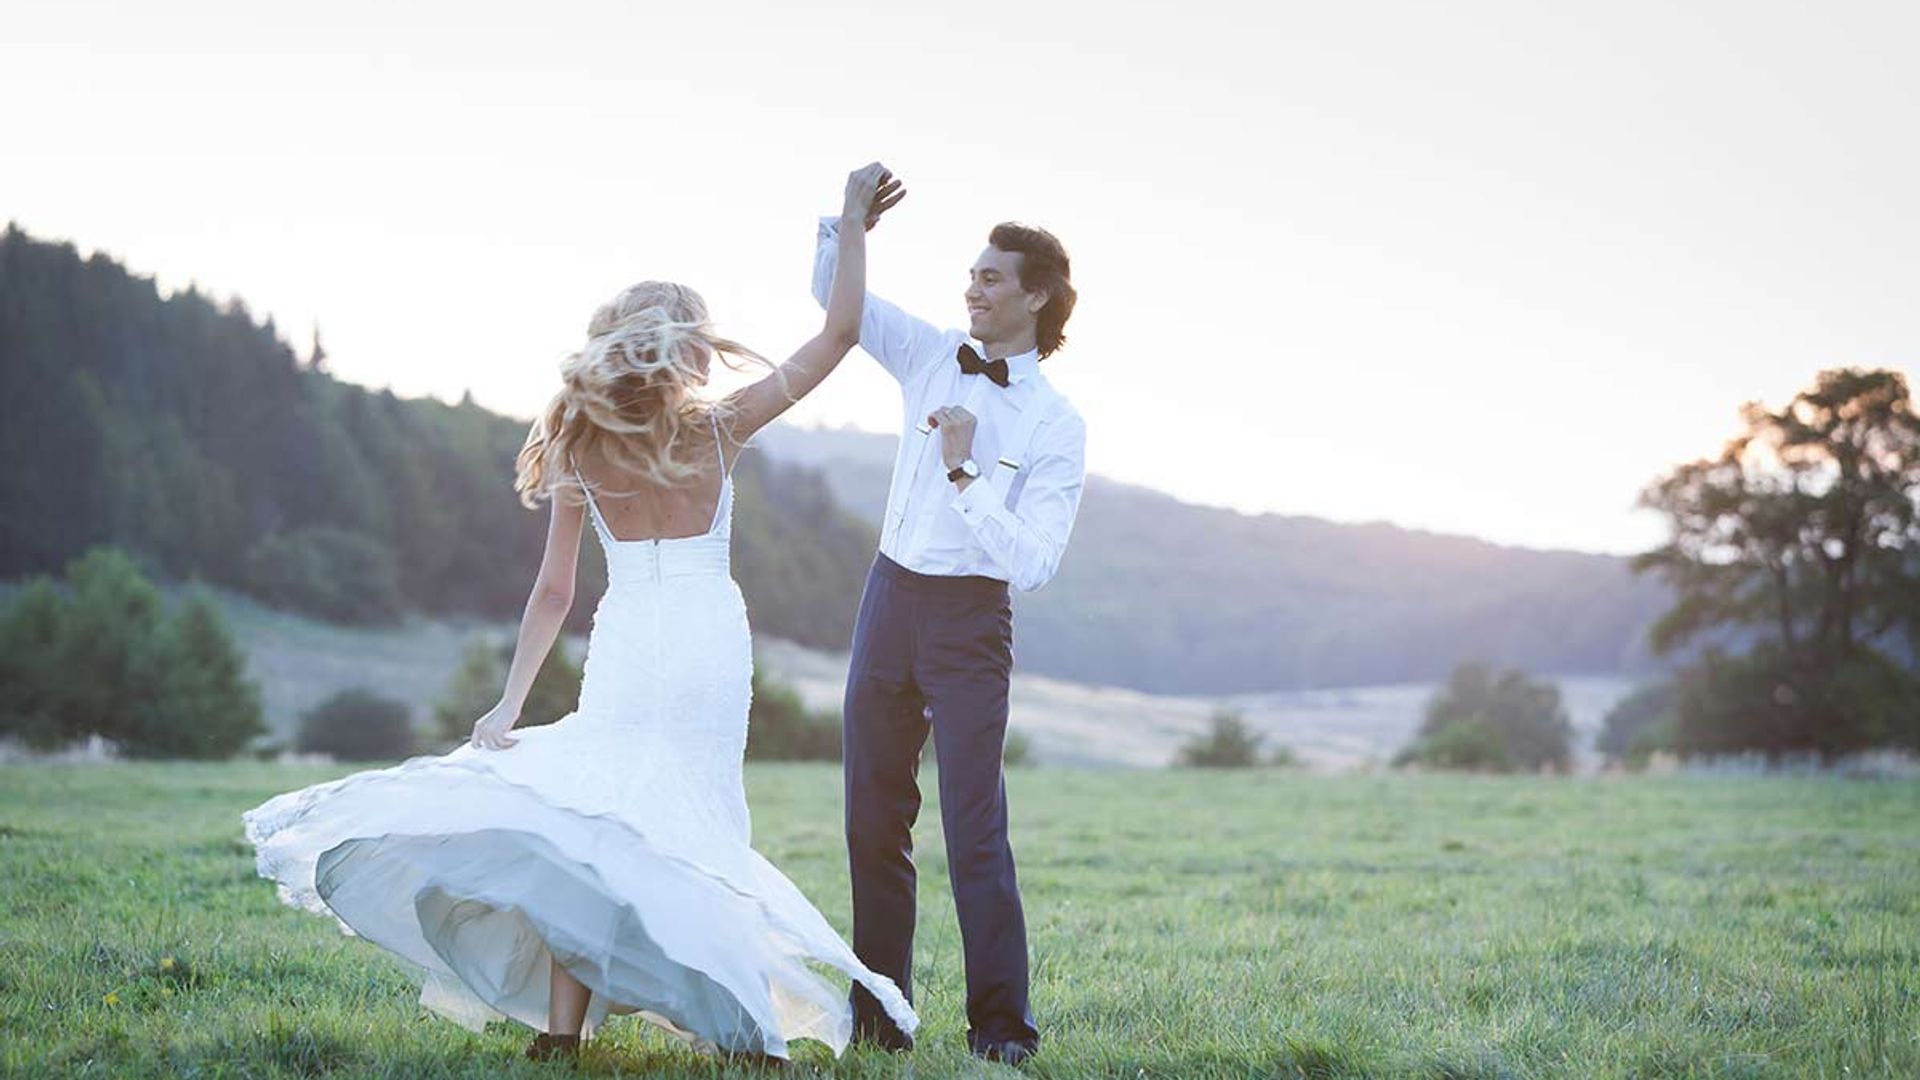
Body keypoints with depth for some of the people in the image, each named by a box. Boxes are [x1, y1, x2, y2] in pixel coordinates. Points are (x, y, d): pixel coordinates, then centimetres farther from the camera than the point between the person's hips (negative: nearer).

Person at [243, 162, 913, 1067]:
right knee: (691, 825, 6)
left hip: (625, 651, 1)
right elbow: (838, 333, 0)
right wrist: (853, 228, 7)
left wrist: (512, 701, 6)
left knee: (591, 826, 4)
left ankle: (562, 1025, -6)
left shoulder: (581, 450, 3)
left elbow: (552, 592, 2)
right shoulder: (716, 431, -1)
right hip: (711, 645, -1)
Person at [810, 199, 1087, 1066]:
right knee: (874, 821, 8)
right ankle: (878, 1013, 16)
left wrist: (965, 473, -21)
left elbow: (1032, 562, -16)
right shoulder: (931, 358, 7)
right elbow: (834, 294, 12)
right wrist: (845, 222, -6)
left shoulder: (1056, 425, -8)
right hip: (890, 597, 5)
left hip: (970, 619, -5)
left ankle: (1001, 1024, -3)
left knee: (975, 827, -10)